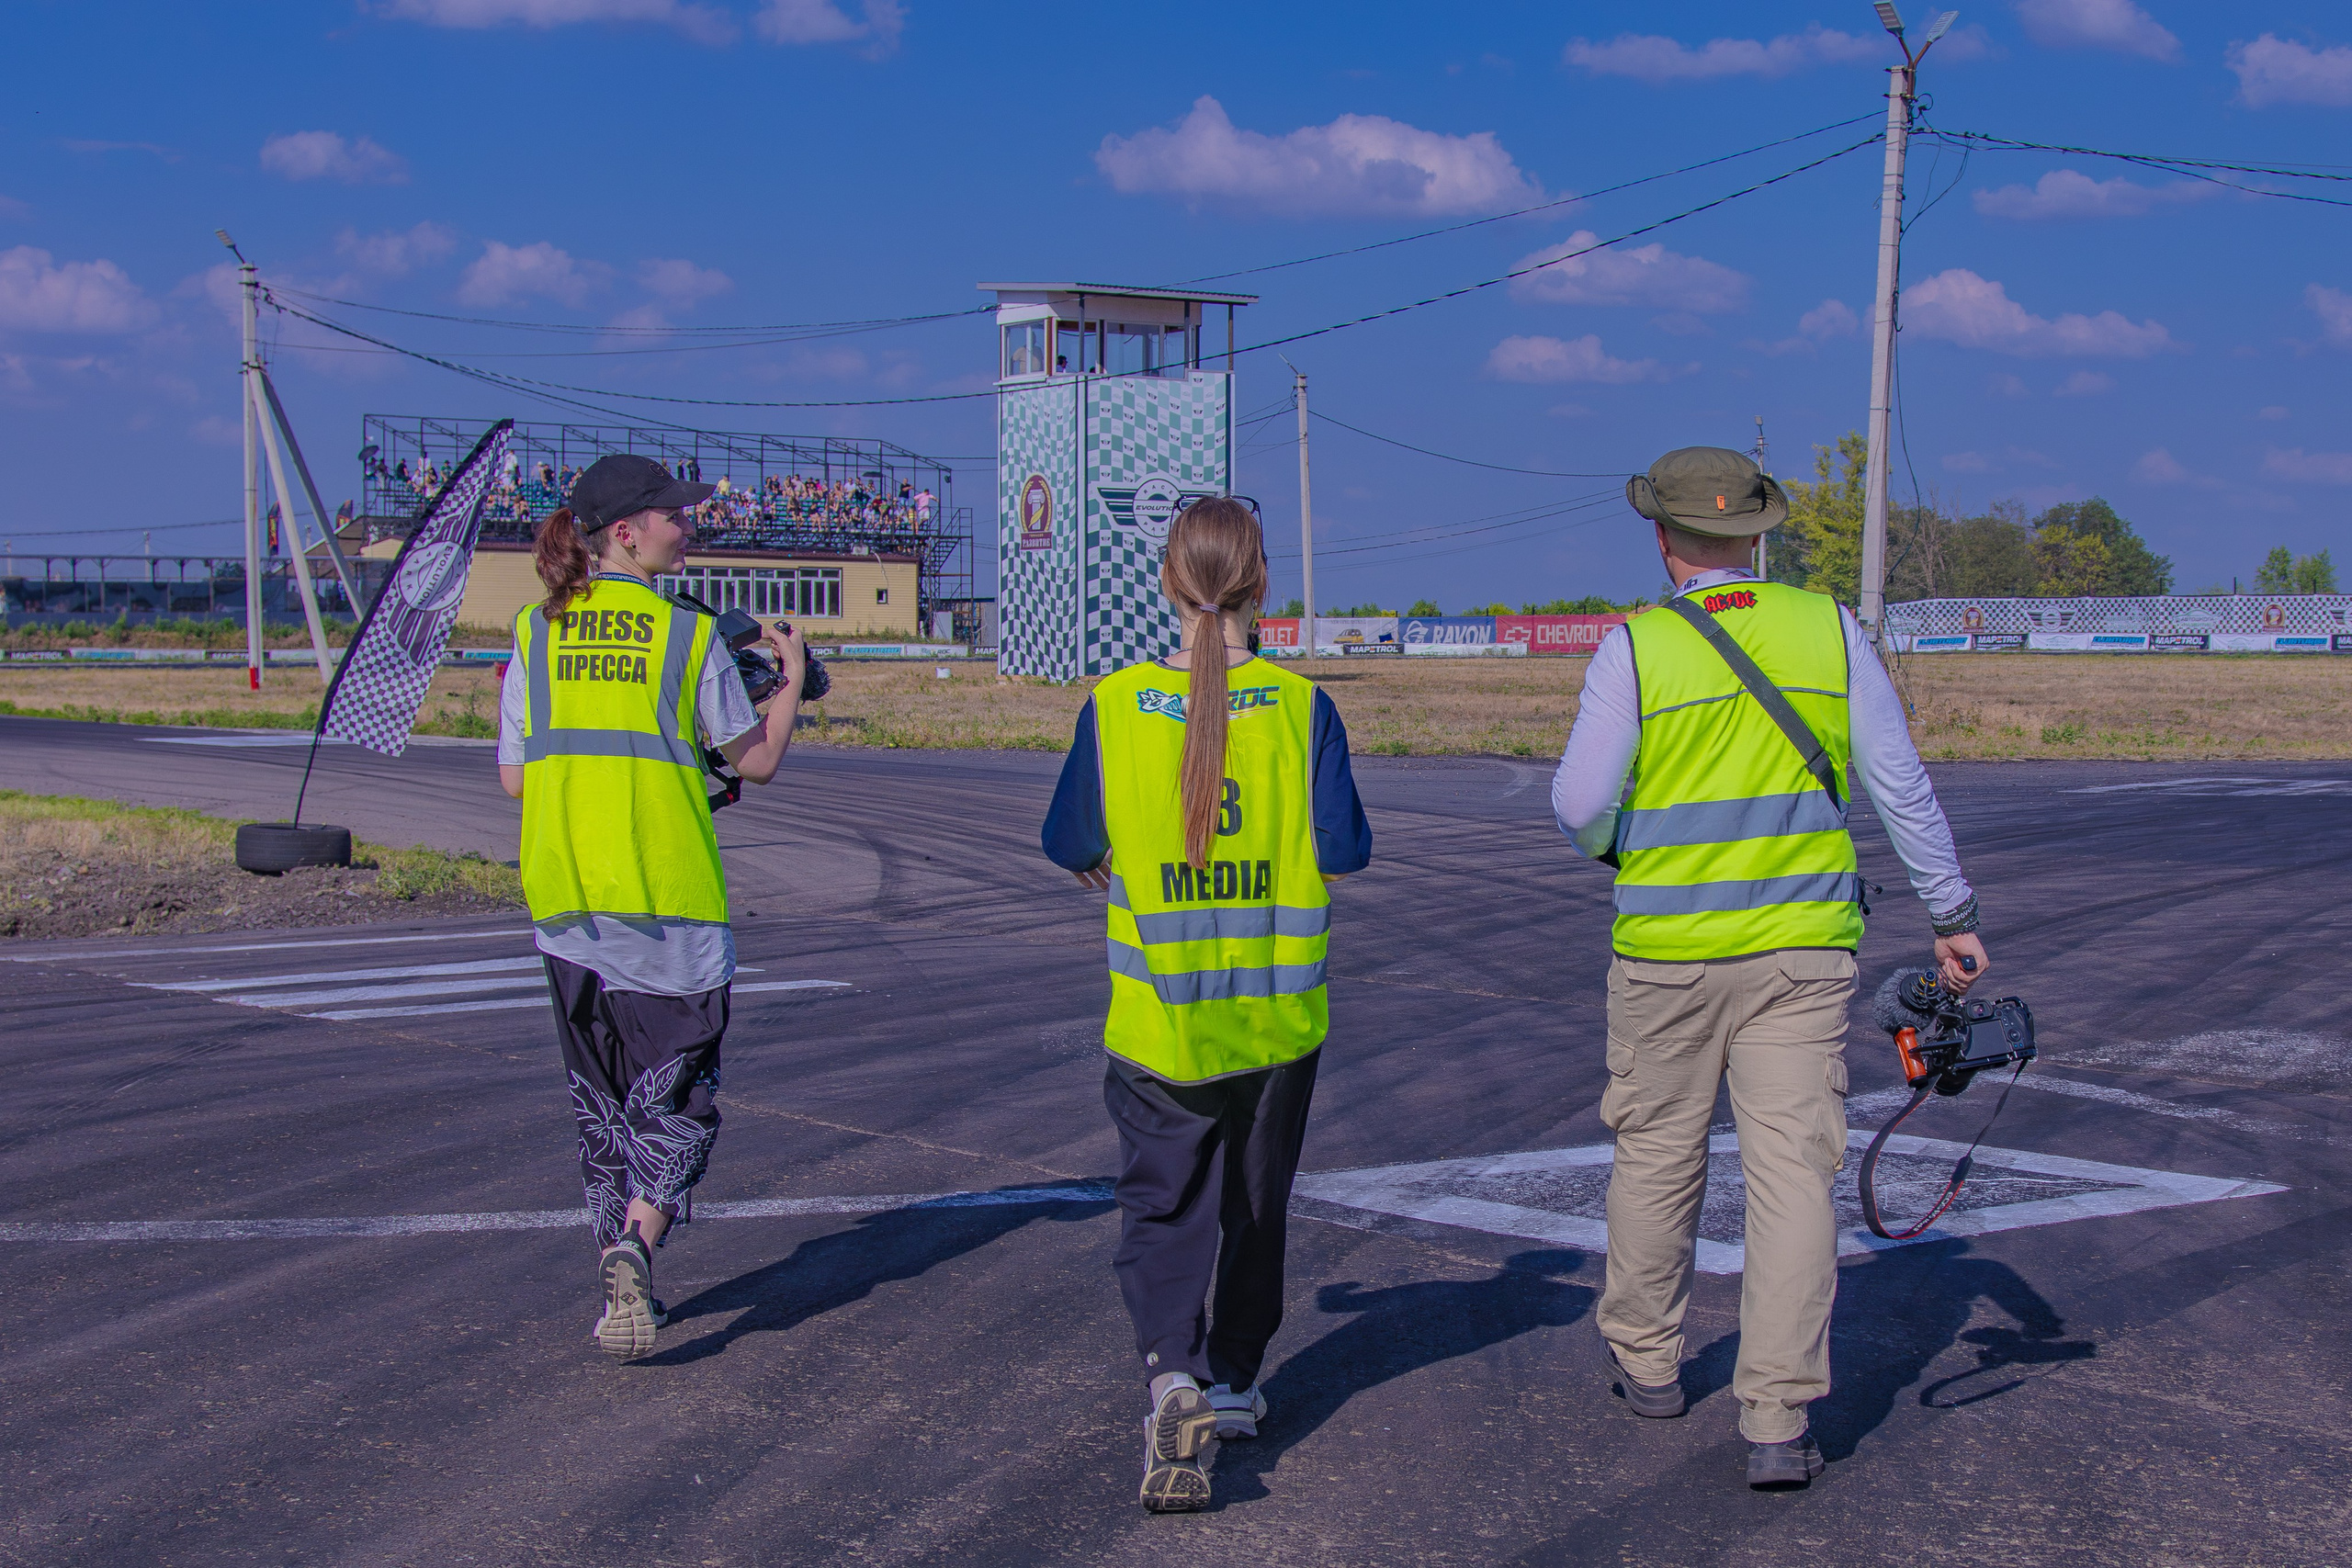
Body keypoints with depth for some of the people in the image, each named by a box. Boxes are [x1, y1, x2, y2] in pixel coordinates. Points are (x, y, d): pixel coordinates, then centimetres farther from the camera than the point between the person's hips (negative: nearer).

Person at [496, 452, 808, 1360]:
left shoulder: (536, 635, 4)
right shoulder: (689, 636, -5)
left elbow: (514, 778, 6)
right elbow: (758, 761, 4)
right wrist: (793, 677, 19)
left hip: (563, 901, 4)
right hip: (673, 904, -4)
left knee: (602, 1104, 16)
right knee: (675, 1103, 4)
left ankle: (621, 1282, 20)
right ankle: (635, 1246, -18)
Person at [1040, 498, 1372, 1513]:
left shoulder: (1115, 708, -7)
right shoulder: (1300, 708, -9)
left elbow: (1075, 856, -1)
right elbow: (1343, 854, -8)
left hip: (1157, 1022, -1)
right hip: (1279, 1017, 1)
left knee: (1161, 1207, 7)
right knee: (1256, 1207, 18)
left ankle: (1170, 1370, -16)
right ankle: (1234, 1383, 31)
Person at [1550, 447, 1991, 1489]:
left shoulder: (1635, 648, -8)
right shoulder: (1828, 627, 0)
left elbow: (1579, 806, -8)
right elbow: (1900, 784, 2)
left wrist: (1611, 845, 16)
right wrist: (1952, 914, 11)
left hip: (1666, 951, -1)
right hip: (1804, 949, 1)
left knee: (1656, 1157, 16)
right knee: (1794, 1171, 0)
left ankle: (1646, 1356, 34)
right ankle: (1777, 1424, -3)